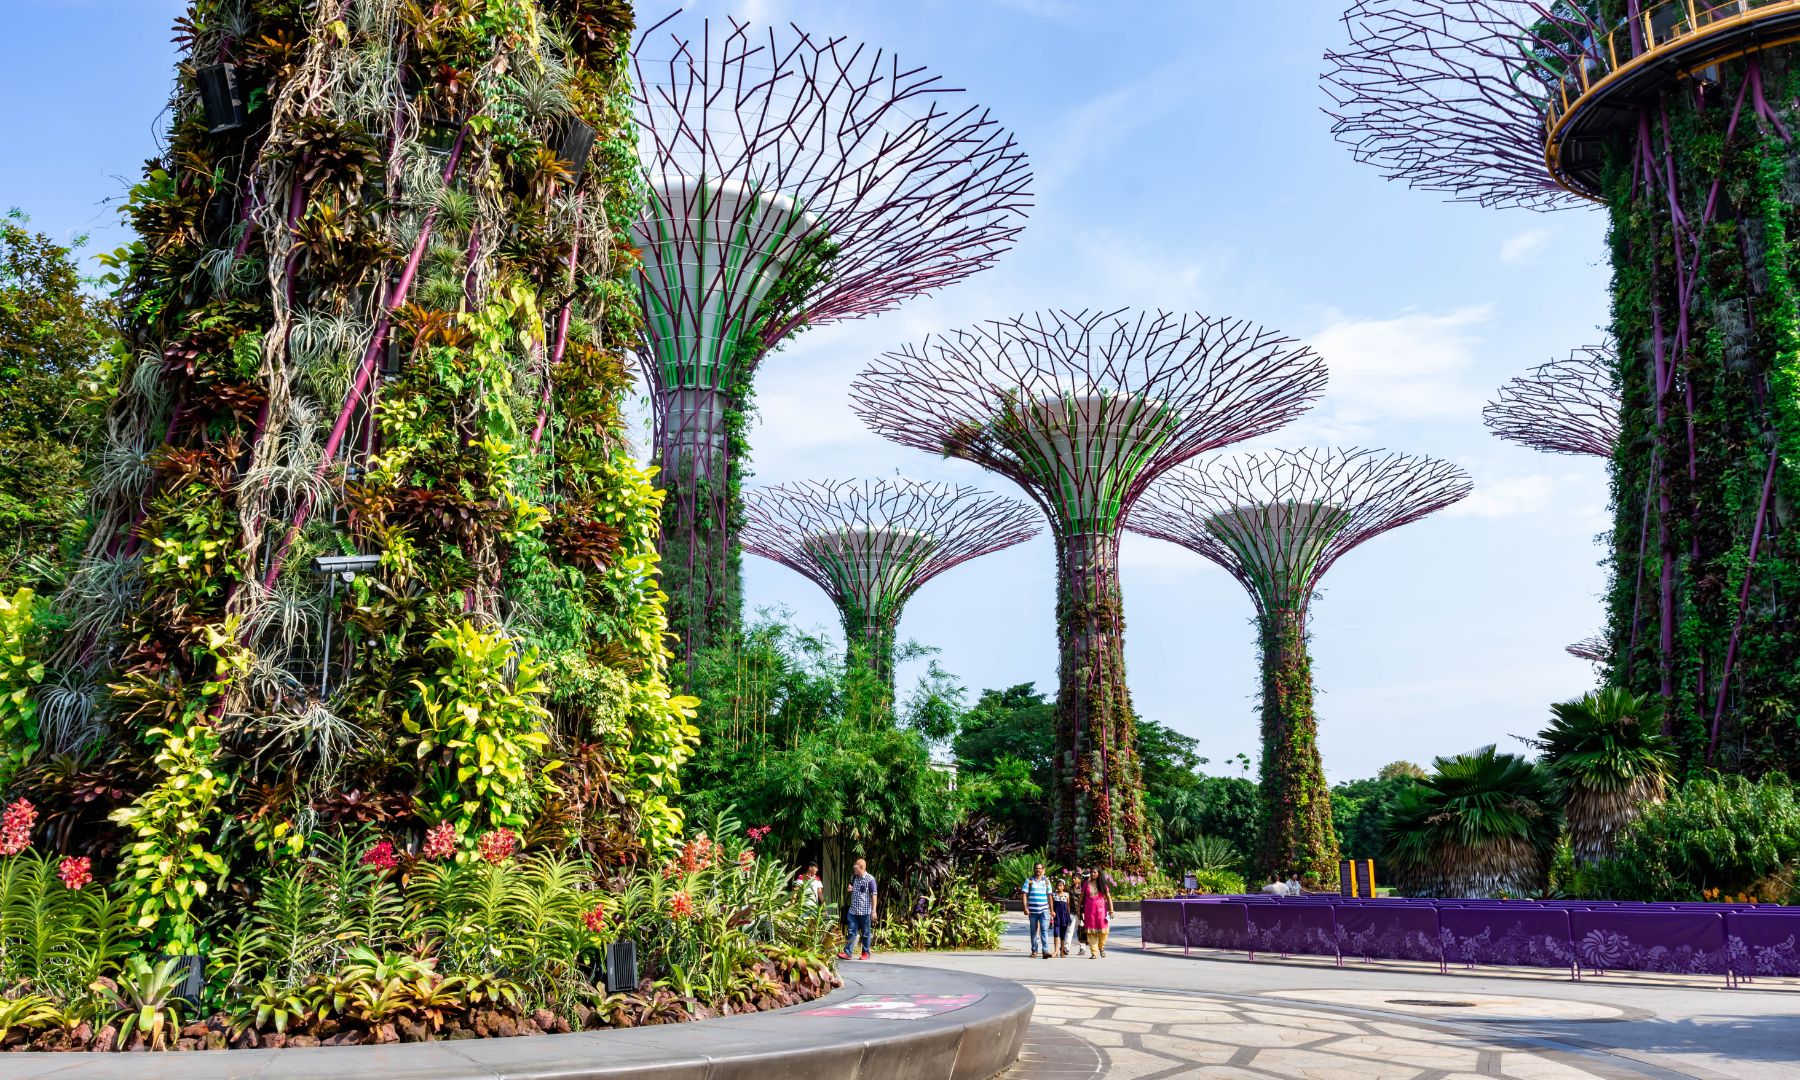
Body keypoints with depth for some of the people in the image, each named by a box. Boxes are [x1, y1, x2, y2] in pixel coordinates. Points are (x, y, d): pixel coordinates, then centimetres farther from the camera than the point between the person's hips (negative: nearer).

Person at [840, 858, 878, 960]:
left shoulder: (870, 879, -8)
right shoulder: (853, 877, 10)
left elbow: (873, 895, -8)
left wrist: (874, 911, -11)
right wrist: (848, 890, 0)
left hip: (865, 911, -5)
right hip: (853, 910, 5)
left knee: (865, 933, 5)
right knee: (852, 932, 1)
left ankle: (866, 953, 14)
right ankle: (847, 952, -2)